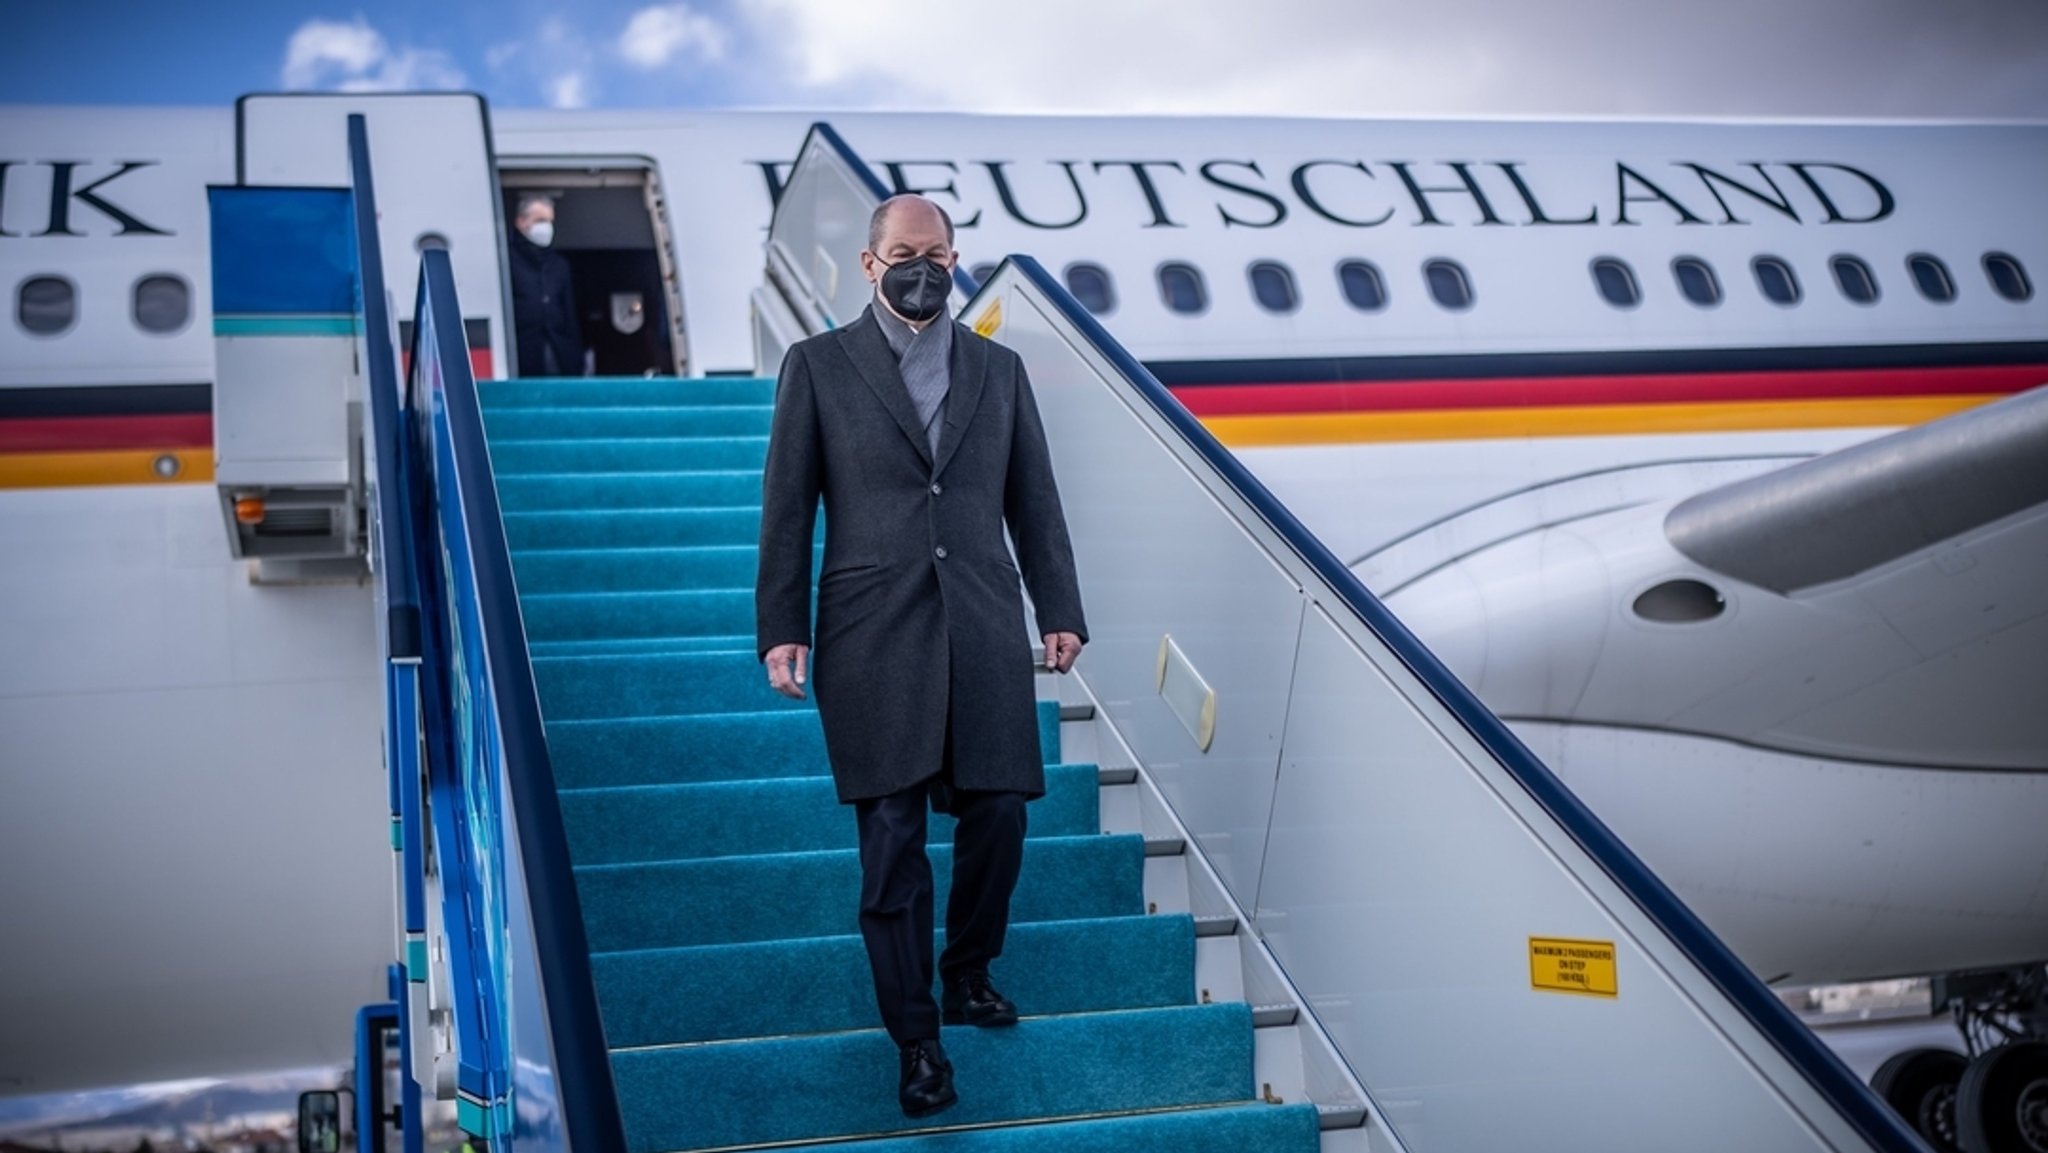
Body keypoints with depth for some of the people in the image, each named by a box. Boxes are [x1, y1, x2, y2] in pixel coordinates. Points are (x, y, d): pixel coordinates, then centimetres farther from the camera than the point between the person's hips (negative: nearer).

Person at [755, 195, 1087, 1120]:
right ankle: (916, 1039, 10)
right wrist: (780, 628, -3)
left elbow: (1034, 501, 12)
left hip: (983, 631, 3)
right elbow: (786, 507, 2)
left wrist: (1060, 611, 7)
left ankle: (967, 976, 28)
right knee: (891, 842, -1)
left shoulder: (999, 369, 12)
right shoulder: (818, 365, 5)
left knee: (997, 816, 3)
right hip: (873, 638, -2)